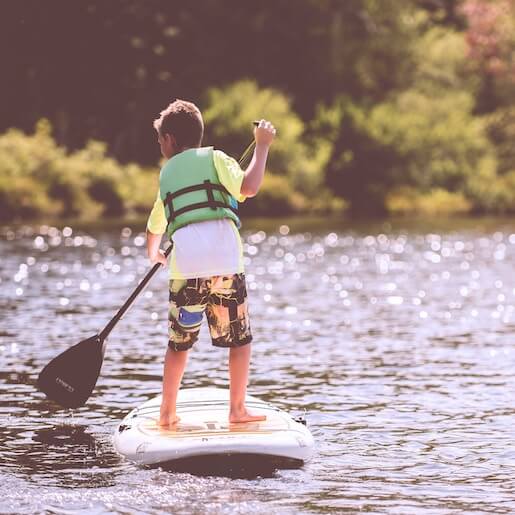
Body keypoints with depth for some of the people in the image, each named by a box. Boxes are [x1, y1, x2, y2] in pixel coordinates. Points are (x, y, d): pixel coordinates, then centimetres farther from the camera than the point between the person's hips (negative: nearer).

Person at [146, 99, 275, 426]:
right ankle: (238, 409, 8)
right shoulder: (214, 158, 10)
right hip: (226, 263, -3)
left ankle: (168, 412, 16)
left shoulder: (167, 173, 22)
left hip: (185, 267, 3)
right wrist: (262, 146, 4)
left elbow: (155, 226, 36)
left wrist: (154, 253, 58)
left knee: (180, 343, 14)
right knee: (240, 339, 9)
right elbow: (249, 187, -8)